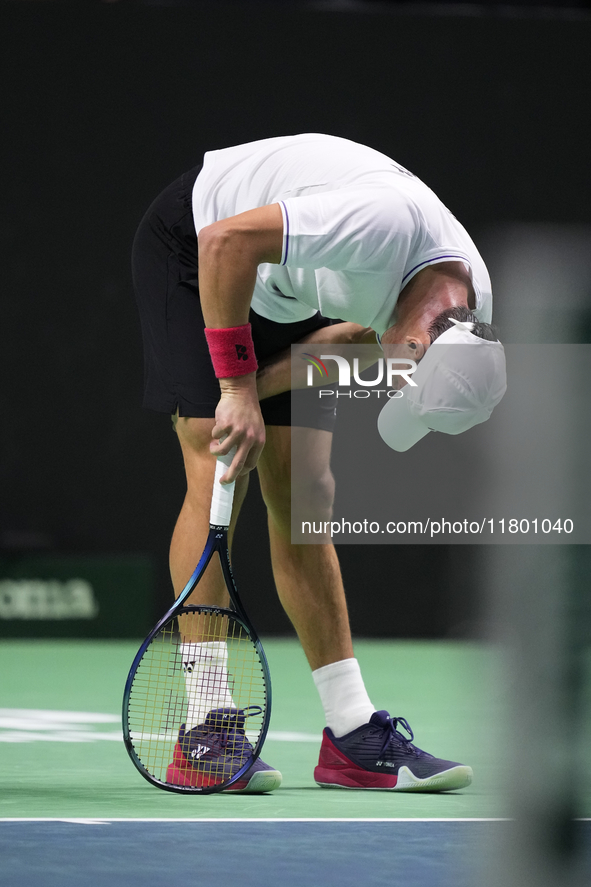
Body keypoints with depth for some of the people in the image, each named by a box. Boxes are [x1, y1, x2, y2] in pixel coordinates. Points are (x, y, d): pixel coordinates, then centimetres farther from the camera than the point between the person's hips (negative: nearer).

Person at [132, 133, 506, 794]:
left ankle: (352, 735, 1)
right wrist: (236, 388, -33)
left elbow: (350, 342, -1)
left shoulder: (467, 315, -16)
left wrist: (252, 393, -14)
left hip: (288, 292, 6)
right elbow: (223, 241, -35)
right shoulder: (385, 220, -40)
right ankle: (202, 736, -16)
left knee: (304, 497, 1)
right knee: (217, 475, -16)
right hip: (191, 248, -6)